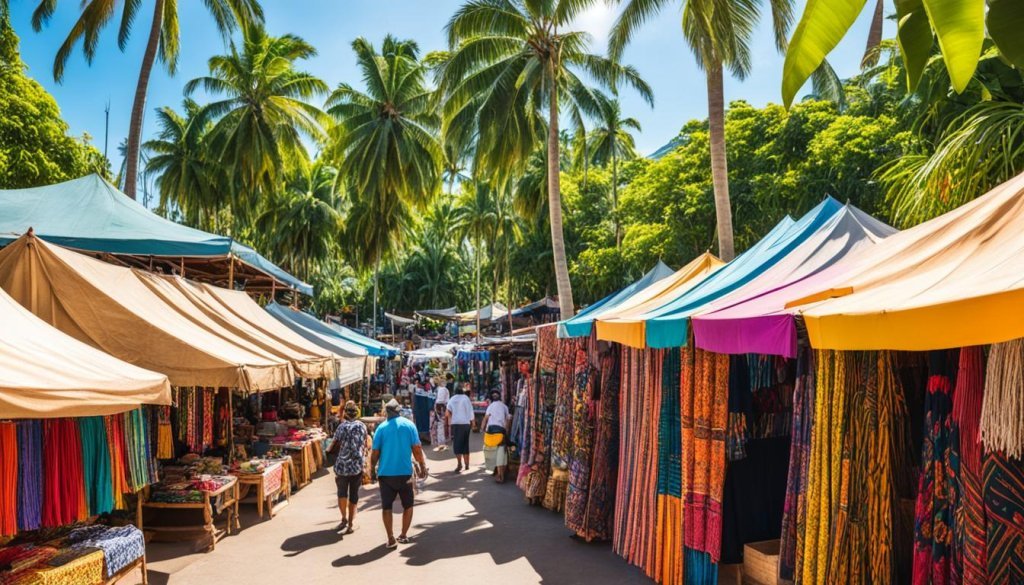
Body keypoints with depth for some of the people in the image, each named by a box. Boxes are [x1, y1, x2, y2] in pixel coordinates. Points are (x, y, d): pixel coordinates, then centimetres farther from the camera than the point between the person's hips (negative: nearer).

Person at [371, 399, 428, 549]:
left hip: (385, 473, 0)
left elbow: (375, 453, -3)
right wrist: (423, 467, 5)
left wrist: (372, 469, 11)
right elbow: (417, 449, -5)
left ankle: (391, 539, 5)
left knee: (386, 507, 9)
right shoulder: (409, 425, -2)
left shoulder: (381, 427, -2)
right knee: (407, 505, 17)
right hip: (405, 472, 0)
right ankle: (403, 535, 19)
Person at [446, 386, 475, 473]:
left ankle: (459, 464, -22)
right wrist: (472, 423, 6)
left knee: (456, 444, -5)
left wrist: (449, 423, 4)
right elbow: (470, 411, 0)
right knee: (465, 444, 13)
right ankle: (467, 464, 17)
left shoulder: (452, 399, 8)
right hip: (465, 423, 1)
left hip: (455, 424, -1)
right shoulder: (466, 398, 3)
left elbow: (448, 412, 0)